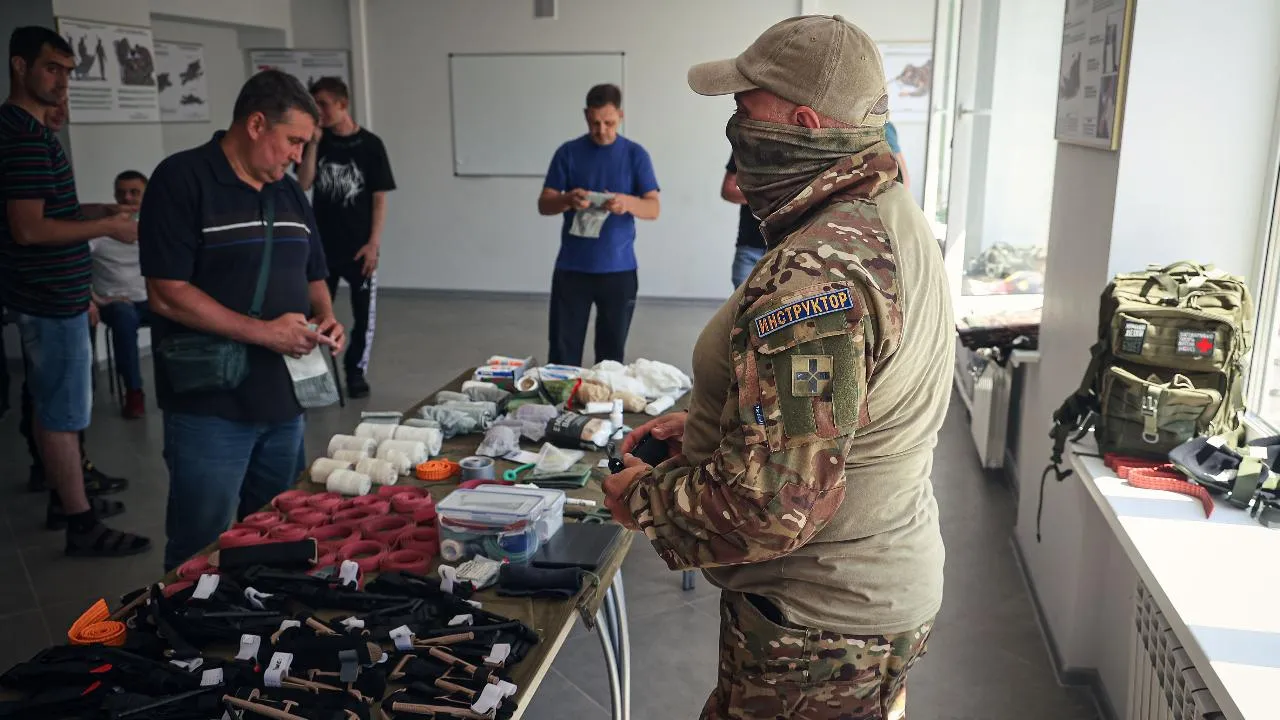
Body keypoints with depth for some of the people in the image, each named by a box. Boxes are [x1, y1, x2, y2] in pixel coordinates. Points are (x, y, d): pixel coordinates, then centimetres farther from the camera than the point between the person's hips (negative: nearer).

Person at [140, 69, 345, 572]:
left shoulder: (289, 193, 12)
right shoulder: (182, 180, -10)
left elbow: (312, 276, 21)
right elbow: (167, 294, -16)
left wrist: (325, 318, 0)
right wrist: (264, 332, -19)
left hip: (284, 401, 7)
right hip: (210, 411, -7)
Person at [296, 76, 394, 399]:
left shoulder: (370, 144, -4)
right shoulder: (318, 141, 4)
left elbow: (379, 198, -4)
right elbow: (303, 184, -6)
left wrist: (373, 243, -9)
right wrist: (314, 143, -13)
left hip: (359, 246, -2)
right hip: (322, 244, 2)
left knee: (364, 312, 5)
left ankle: (355, 371, 21)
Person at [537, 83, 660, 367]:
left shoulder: (635, 154, 1)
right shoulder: (568, 152, 2)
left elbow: (654, 208, -3)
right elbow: (543, 205, 1)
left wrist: (627, 202, -25)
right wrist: (567, 200, -22)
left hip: (618, 269, 0)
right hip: (572, 268, 0)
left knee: (612, 352, 7)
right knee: (562, 350, 2)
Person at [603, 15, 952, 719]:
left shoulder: (813, 277, -31)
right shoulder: (888, 214, 3)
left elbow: (770, 508, -32)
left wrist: (644, 497, -15)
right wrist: (703, 423, 8)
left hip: (820, 629, -9)